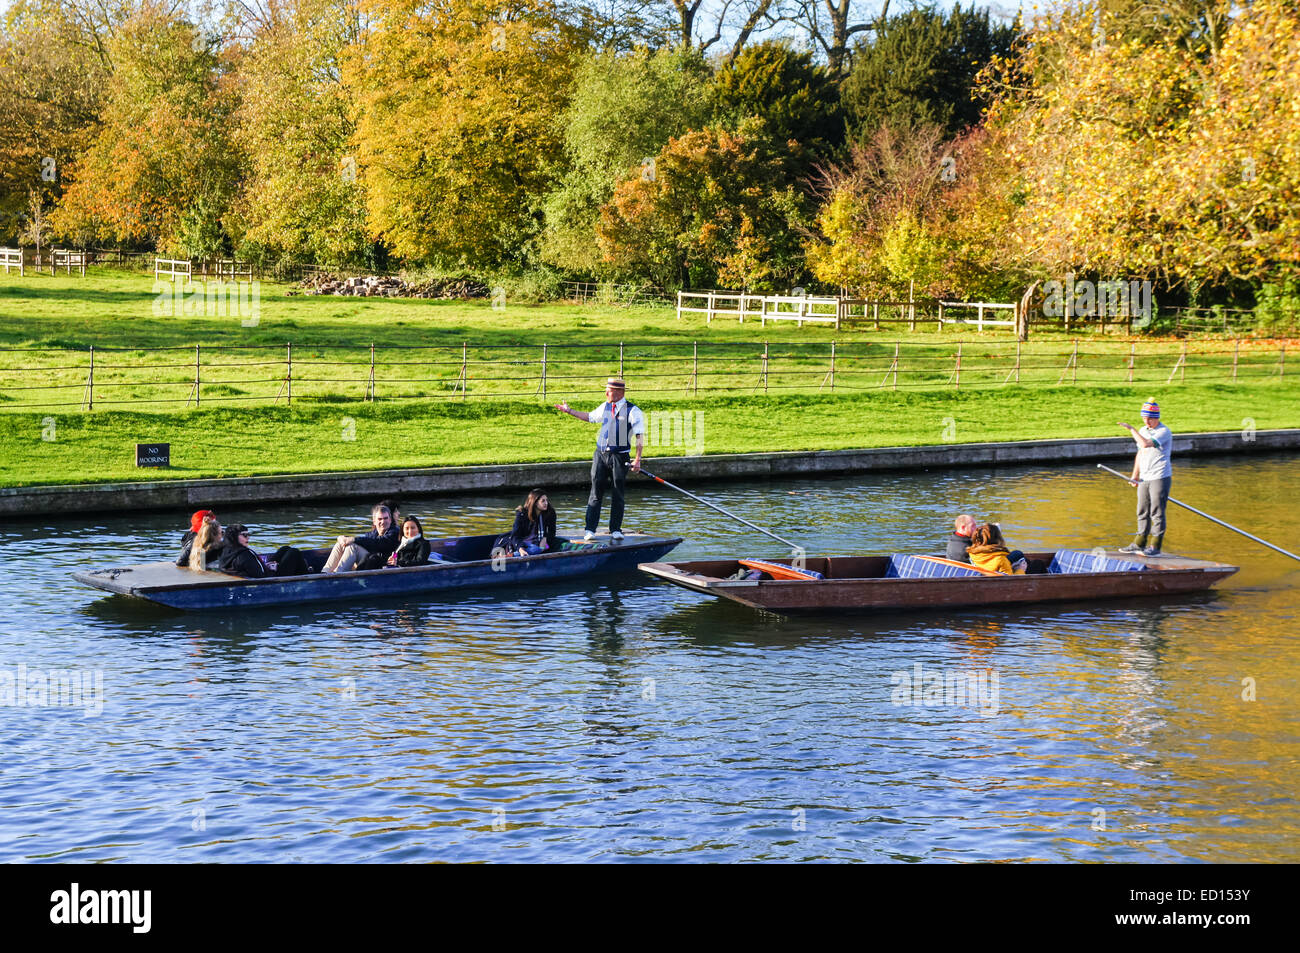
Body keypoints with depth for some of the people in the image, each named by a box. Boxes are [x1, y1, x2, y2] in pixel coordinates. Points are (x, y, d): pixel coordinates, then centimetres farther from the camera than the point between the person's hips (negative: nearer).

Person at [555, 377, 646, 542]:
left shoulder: (632, 411, -6)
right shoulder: (605, 407, 11)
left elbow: (639, 436, -8)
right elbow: (590, 417, 30)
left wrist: (637, 460, -15)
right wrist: (569, 411, 30)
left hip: (619, 456, -4)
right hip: (601, 454, 4)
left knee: (617, 494, 2)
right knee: (596, 492, -1)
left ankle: (615, 530, 10)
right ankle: (590, 530, -1)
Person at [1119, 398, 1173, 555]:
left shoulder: (1163, 432, -13)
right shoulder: (1143, 430, 12)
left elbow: (1146, 444, -28)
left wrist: (1132, 429, -19)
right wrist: (1135, 475, 12)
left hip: (1160, 478, -8)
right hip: (1144, 478, 8)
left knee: (1157, 513, -5)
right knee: (1143, 512, 12)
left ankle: (1155, 547, -2)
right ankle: (1139, 544, 19)